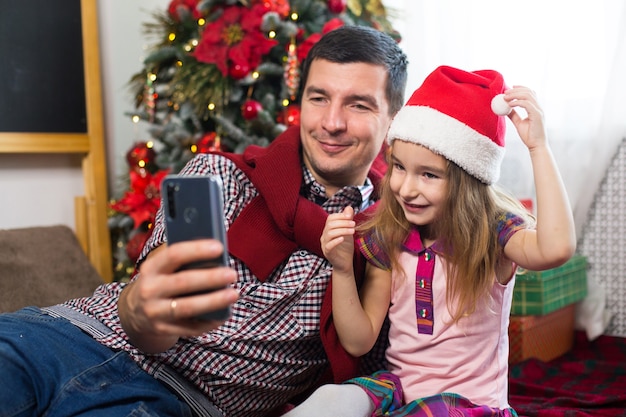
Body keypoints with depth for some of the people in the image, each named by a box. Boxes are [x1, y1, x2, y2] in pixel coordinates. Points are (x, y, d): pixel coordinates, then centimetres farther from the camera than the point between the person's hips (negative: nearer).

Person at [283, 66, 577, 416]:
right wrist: (343, 269, -16)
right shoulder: (386, 237, -3)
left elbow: (556, 248, -38)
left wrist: (538, 146, -35)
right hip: (398, 385, 2)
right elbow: (358, 341, -1)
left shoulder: (494, 232, -13)